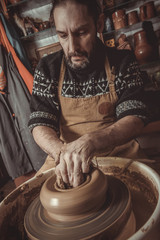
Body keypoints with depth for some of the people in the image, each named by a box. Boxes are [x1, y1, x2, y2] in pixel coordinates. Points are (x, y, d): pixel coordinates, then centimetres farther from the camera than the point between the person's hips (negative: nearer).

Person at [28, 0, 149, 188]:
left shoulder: (122, 63, -4)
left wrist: (91, 141, -31)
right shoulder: (47, 69, -2)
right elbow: (39, 124, -5)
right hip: (64, 156, 1)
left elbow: (135, 119, -11)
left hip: (119, 153, 1)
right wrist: (62, 151, -27)